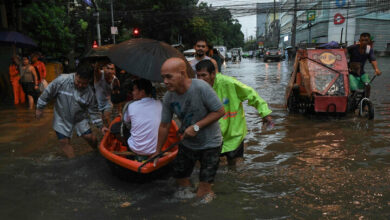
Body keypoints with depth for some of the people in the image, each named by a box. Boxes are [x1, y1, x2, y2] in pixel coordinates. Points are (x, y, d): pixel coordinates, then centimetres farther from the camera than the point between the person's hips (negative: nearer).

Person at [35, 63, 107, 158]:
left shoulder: (89, 92, -16)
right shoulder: (62, 80, -24)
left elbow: (93, 111, -6)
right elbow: (48, 92, -11)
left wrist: (101, 126, -11)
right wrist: (39, 107, -4)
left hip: (80, 119, 1)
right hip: (62, 118, -1)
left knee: (90, 137, -3)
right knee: (64, 142, 1)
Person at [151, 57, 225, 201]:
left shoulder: (201, 87, -25)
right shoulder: (168, 97, -9)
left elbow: (220, 111, -19)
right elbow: (164, 126, 1)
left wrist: (197, 126, -24)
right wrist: (158, 151, 8)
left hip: (210, 144, -4)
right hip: (187, 144, 5)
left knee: (202, 194, -1)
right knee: (181, 182, 16)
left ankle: (209, 192, 31)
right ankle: (187, 188, 47)